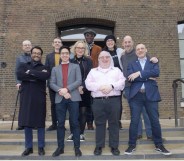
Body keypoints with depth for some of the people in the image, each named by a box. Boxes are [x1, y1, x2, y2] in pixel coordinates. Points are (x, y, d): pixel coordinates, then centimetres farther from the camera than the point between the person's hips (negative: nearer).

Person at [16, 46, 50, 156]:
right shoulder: (24, 66, 13)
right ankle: (29, 147, 19)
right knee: (26, 123, 5)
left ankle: (41, 147, 16)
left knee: (40, 123, 4)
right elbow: (19, 75, -11)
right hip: (26, 98, 2)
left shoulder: (44, 68, 8)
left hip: (39, 98, -1)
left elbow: (46, 76, -17)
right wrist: (38, 75, -12)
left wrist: (30, 72, -11)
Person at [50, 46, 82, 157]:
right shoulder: (55, 69, 16)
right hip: (59, 99, 2)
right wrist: (60, 91, -13)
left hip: (73, 98, -2)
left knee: (75, 123, 0)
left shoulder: (76, 67, 11)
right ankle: (60, 147, 15)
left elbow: (79, 81, -2)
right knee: (60, 124, 6)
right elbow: (52, 84, 5)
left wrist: (67, 89, -13)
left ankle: (77, 147, 8)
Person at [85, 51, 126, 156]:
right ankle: (99, 146, 15)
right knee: (99, 123, 5)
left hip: (114, 100, 0)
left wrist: (111, 86, -15)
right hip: (98, 101, 0)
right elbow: (88, 84, 2)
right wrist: (100, 87, -13)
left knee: (114, 123, 3)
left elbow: (122, 82, 1)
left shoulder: (117, 70, 17)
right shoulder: (93, 71, 16)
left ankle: (114, 146, 13)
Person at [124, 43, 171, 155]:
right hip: (136, 95, 0)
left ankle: (159, 145, 19)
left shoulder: (153, 62, 14)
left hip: (151, 95, 1)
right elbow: (130, 77, -7)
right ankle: (132, 145, 13)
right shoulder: (131, 64, 12)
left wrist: (140, 73, -14)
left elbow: (156, 72, -8)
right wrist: (148, 77, -10)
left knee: (155, 121, 5)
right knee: (134, 121, 1)